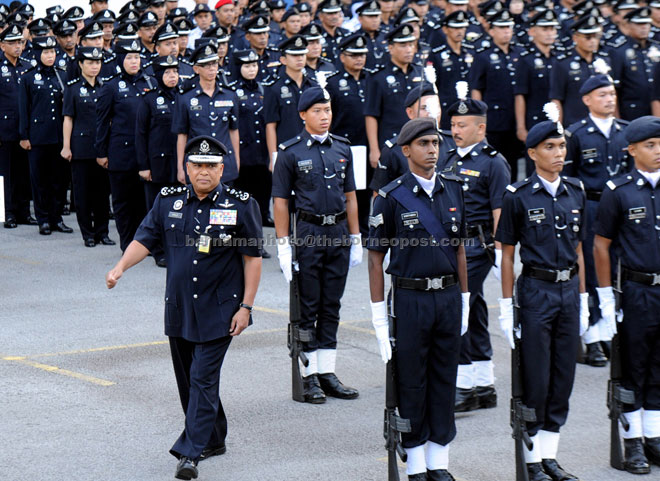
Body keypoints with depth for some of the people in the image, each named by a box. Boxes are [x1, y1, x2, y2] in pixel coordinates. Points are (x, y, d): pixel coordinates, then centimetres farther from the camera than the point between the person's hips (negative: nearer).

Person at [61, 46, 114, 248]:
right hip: (81, 146, -3)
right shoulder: (73, 88, -1)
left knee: (103, 189, 6)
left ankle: (102, 232, 15)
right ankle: (88, 234, 9)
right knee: (83, 191, 1)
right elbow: (68, 119, -2)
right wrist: (66, 146, -6)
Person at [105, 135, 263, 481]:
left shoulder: (240, 205, -5)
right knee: (187, 380, 13)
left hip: (219, 312, -5)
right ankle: (214, 440, 31)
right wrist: (121, 267, -14)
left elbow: (252, 258, -3)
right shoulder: (168, 202, 5)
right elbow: (144, 239, 5)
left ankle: (191, 452, -8)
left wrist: (246, 307, -8)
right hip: (179, 309, 5)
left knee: (203, 379, -10)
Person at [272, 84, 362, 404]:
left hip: (338, 233, 4)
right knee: (307, 308, 1)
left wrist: (356, 239, 11)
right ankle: (309, 376, 8)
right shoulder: (290, 152, -4)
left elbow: (350, 196, 14)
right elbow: (280, 201, -4)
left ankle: (327, 372, 16)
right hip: (307, 232, -4)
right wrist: (283, 245, -9)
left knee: (331, 306, 9)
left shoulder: (342, 148, 9)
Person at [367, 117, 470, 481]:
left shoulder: (453, 189, 7)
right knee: (411, 383, 3)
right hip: (410, 298, -4)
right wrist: (380, 320, -6)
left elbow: (459, 247, 14)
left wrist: (464, 301, 12)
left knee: (445, 381, 8)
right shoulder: (391, 197, -6)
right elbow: (375, 259, -4)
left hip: (448, 297, 4)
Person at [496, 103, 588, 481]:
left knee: (563, 378, 8)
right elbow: (507, 254, -3)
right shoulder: (518, 196, -5)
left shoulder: (576, 192, 9)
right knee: (535, 379, 0)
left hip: (569, 290, 5)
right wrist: (507, 306, -5)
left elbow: (578, 249, 14)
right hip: (536, 290, -5)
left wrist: (583, 299, 12)